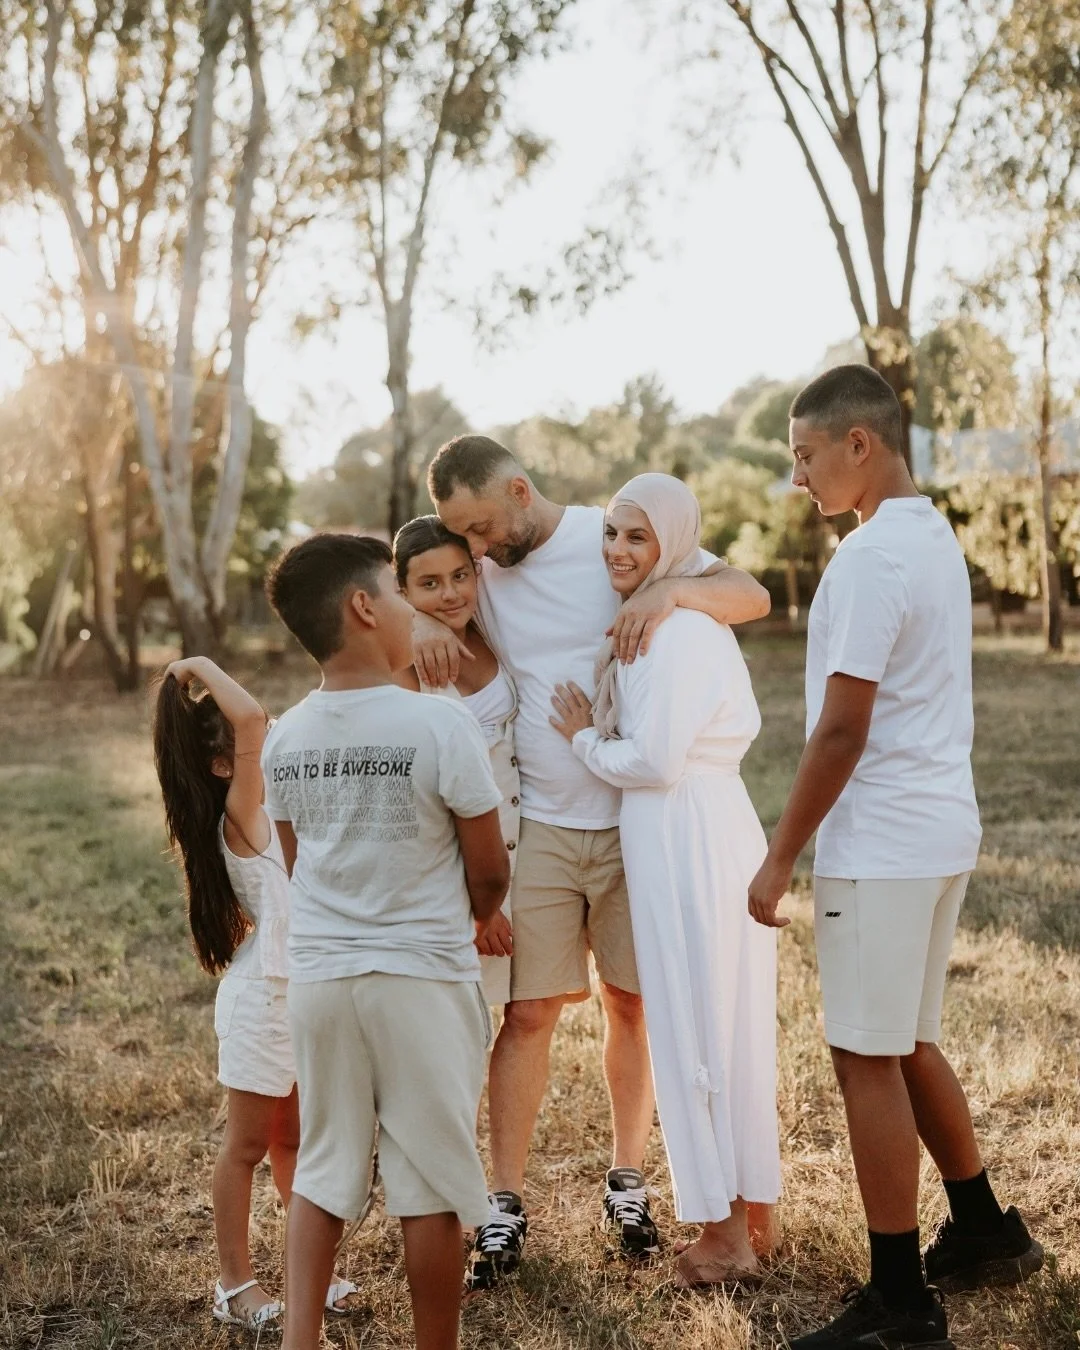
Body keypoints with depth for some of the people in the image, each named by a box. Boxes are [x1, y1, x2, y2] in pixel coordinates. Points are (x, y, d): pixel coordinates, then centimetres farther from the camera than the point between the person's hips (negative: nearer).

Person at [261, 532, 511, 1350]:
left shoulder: (285, 739, 1)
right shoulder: (441, 724, -15)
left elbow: (298, 866, 11)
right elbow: (490, 870, -7)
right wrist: (470, 925, 14)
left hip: (317, 974, 5)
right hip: (421, 978, -5)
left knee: (322, 1170, 17)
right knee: (430, 1186, 8)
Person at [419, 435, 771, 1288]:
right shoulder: (479, 570, 2)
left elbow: (754, 596, -8)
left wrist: (672, 590, -29)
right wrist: (420, 622, -18)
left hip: (634, 822, -1)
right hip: (537, 827, 1)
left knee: (632, 1003, 10)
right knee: (529, 1013, 2)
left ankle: (627, 1183, 27)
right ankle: (507, 1206, 13)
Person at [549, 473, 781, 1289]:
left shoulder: (672, 631, -16)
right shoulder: (694, 621, 14)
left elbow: (653, 761, -20)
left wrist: (585, 739, -3)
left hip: (686, 843, -10)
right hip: (711, 830, 10)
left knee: (694, 1030, 0)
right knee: (724, 1026, 16)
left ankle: (723, 1233, 12)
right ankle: (740, 1221, 28)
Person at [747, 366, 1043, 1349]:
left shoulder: (872, 556, -17)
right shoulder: (936, 537, 12)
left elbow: (842, 729, -19)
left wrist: (779, 859, -13)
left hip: (881, 842, -9)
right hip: (939, 828, 9)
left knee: (869, 1059, 0)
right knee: (907, 1046, 20)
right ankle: (985, 1231, 34)